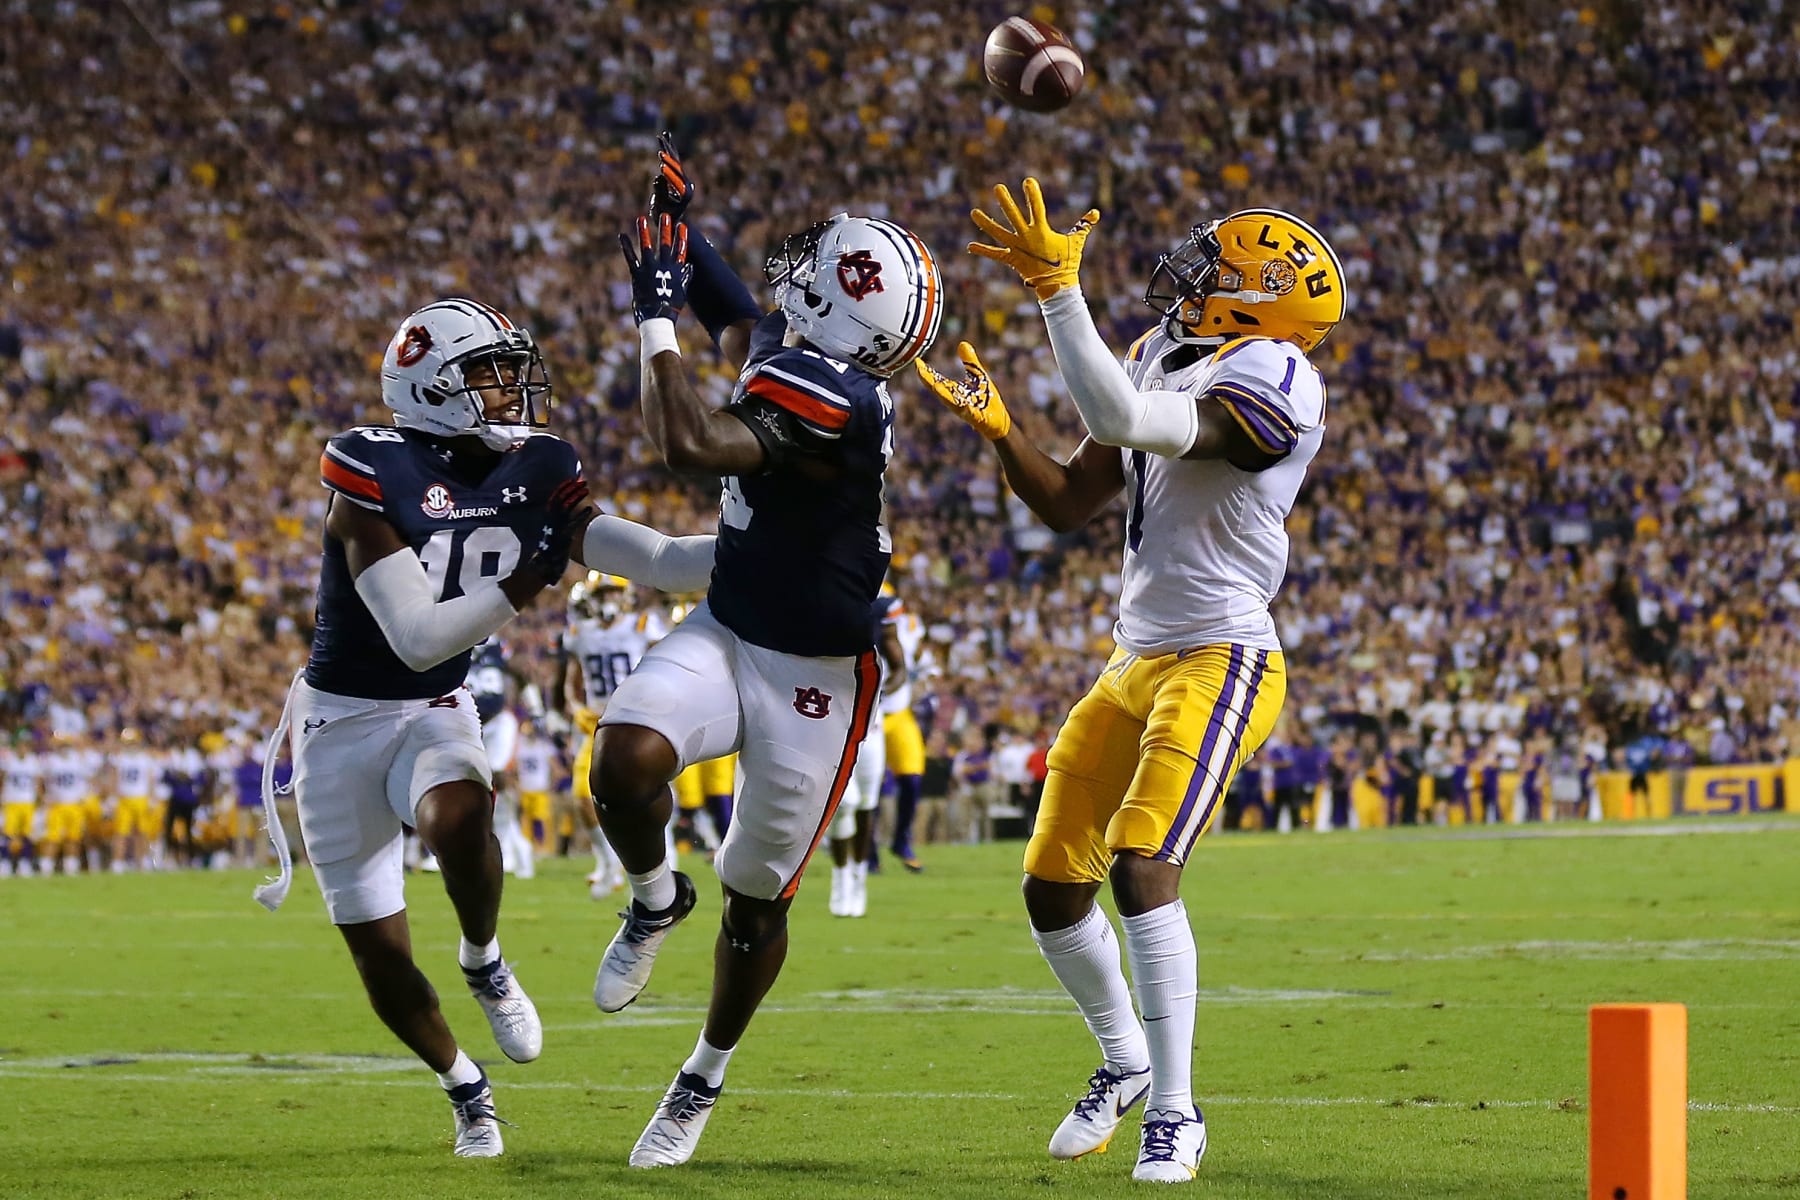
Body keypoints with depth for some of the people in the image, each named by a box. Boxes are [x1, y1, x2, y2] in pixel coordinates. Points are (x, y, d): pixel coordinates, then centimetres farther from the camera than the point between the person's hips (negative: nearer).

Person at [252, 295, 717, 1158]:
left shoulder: (536, 472, -5)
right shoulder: (374, 475, -22)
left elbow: (649, 557, -13)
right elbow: (417, 637, -26)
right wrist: (532, 577, -33)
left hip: (436, 714, 3)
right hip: (342, 720, -2)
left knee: (458, 820, -36)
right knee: (380, 959, 3)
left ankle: (484, 963, -7)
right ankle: (465, 1088, 29)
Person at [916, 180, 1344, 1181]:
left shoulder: (1268, 381, -16)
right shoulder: (1163, 357, 12)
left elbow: (1126, 420, -31)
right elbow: (1072, 504, 15)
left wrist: (1058, 287, -31)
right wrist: (1000, 429, -1)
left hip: (1221, 663, -9)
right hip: (1137, 663, 9)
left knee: (1141, 867, -23)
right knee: (1054, 888, 10)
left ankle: (1175, 1113, -14)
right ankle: (1126, 1061, 33)